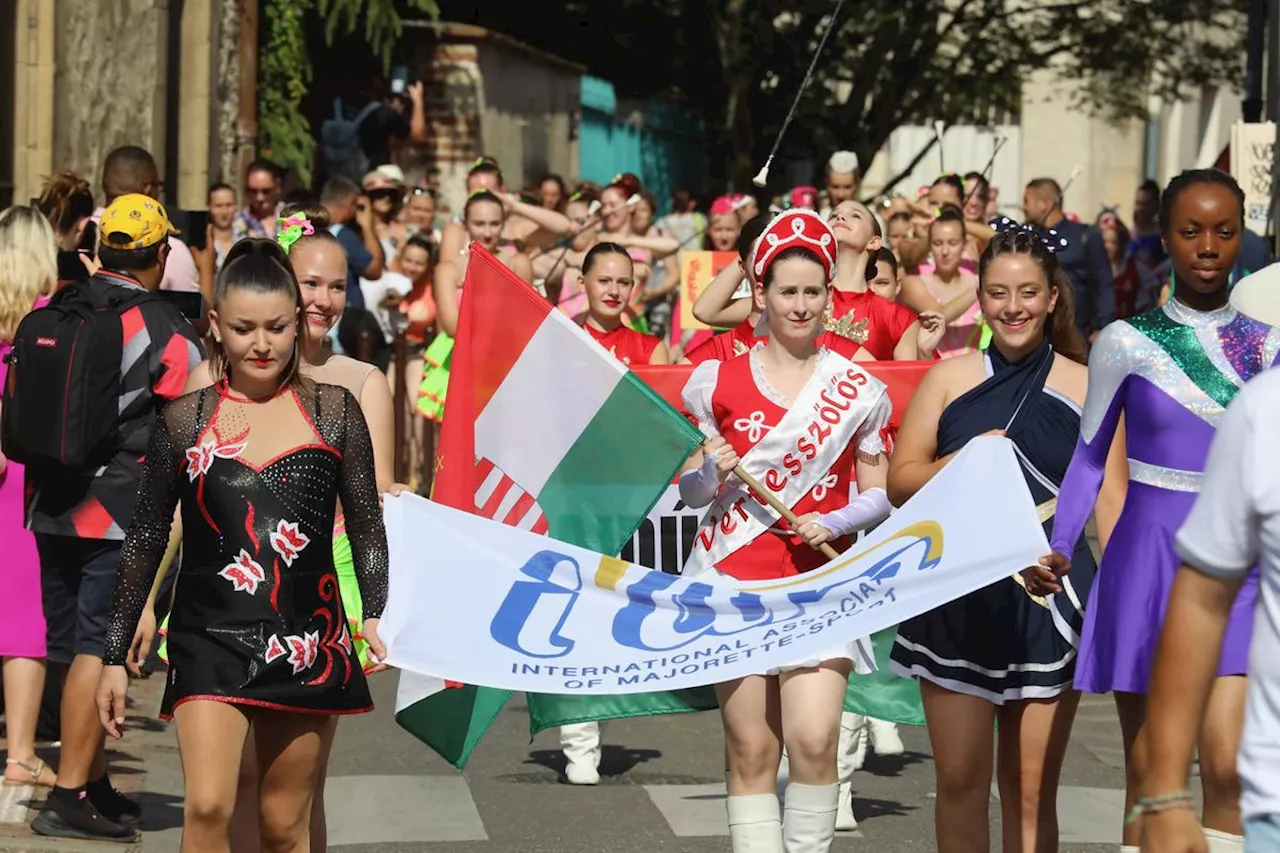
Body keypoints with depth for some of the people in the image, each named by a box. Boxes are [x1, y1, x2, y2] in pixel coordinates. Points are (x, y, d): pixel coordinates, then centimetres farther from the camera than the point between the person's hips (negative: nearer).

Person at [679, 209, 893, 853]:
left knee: (813, 739, -16)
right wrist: (713, 473, -13)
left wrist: (835, 522, -9)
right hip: (735, 576, 0)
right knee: (750, 750, -1)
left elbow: (879, 495, 10)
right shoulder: (718, 382, 5)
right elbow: (689, 492, 8)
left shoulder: (859, 391, 6)